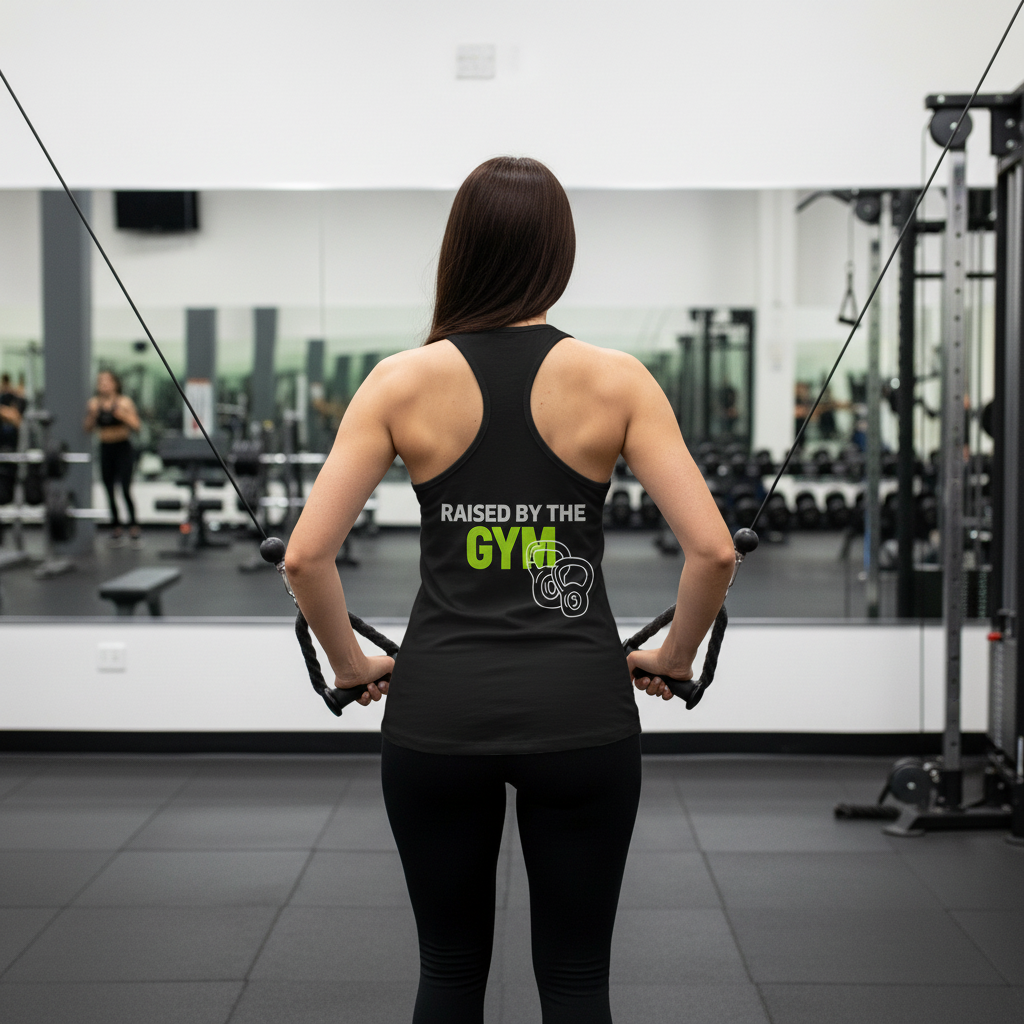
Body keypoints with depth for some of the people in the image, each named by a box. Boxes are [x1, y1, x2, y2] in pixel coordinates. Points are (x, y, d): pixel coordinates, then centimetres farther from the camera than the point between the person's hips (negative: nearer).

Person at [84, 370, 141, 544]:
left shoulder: (124, 402, -2)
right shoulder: (94, 403, 6)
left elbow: (136, 425, -8)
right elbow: (87, 428, 7)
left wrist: (122, 414, -21)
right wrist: (92, 415, -10)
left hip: (123, 448, -4)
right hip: (105, 449, 4)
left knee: (125, 488, -14)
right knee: (109, 489, 4)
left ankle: (133, 525, -7)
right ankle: (115, 526, 14)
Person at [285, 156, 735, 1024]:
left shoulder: (404, 382, -3)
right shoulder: (616, 381, -4)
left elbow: (306, 554, -9)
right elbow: (713, 549, -10)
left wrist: (351, 663, 7)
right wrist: (674, 656, 7)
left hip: (438, 707, 1)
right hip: (579, 708, 0)